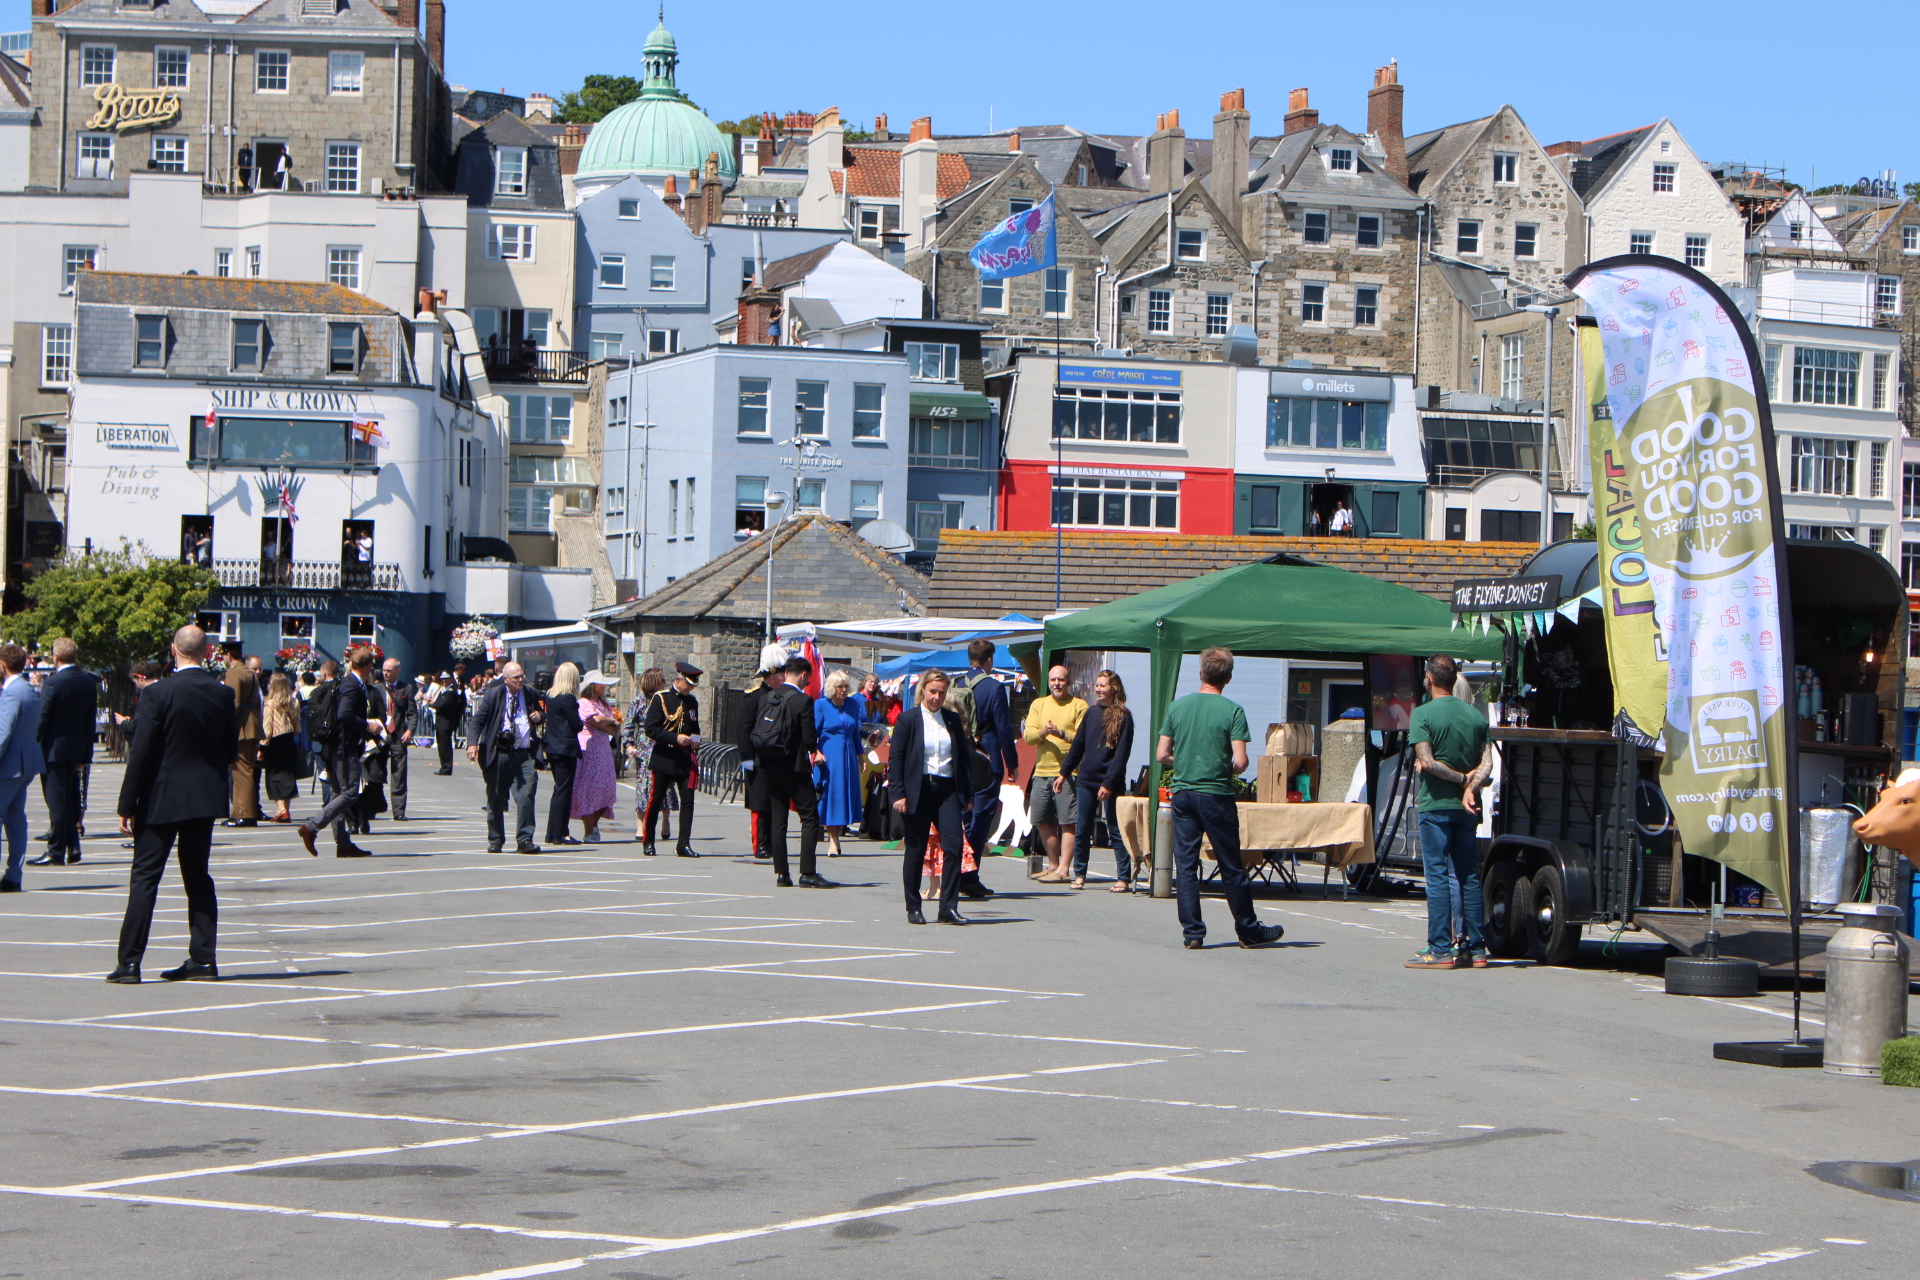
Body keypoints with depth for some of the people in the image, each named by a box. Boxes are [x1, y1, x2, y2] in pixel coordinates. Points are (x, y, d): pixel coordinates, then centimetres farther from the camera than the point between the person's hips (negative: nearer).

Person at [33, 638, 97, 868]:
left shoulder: (53, 683, -16)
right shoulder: (89, 683, 4)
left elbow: (41, 719, -14)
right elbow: (90, 721, 8)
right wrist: (85, 755, 14)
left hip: (53, 749, -6)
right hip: (77, 749, 6)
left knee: (57, 800, -3)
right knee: (71, 799, 16)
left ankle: (56, 852, 0)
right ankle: (73, 847, 18)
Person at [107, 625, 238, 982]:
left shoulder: (158, 694, -14)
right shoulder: (223, 694, -1)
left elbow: (140, 752, -12)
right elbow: (231, 748, 7)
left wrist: (127, 805, -7)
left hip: (161, 798, -4)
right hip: (206, 796, 4)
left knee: (145, 877, -1)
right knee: (197, 875, 12)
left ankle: (130, 962, -4)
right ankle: (203, 958, 10)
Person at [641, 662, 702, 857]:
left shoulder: (692, 702, 12)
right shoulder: (660, 698, -5)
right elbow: (650, 729, -10)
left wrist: (696, 739, 2)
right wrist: (675, 738, -19)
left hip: (685, 759, 5)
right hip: (664, 758, -4)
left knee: (687, 801, -4)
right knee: (656, 801, 1)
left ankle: (684, 844, -2)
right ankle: (647, 842, 13)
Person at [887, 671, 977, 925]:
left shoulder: (953, 719, 11)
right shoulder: (908, 719, 1)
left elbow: (965, 756, 13)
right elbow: (895, 759, -2)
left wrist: (967, 792, 6)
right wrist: (898, 794, -10)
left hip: (947, 790, 2)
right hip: (918, 791, -2)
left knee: (953, 845, -11)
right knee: (916, 850, 2)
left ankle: (948, 907, -7)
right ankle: (913, 908, 13)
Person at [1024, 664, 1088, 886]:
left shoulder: (1079, 706, 2)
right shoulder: (1038, 705, 14)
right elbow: (1028, 736, 3)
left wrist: (1062, 733, -23)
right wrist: (1042, 732, -17)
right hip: (1042, 772, 5)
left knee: (1067, 823, -8)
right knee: (1042, 821, 11)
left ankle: (1064, 869, -7)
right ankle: (1053, 865, 23)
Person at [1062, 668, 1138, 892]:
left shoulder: (1123, 717, -5)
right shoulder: (1092, 712, 11)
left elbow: (1121, 755, -10)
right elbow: (1078, 746, 18)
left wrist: (1109, 784, -16)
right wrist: (1064, 772, 15)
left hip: (1110, 783, -5)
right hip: (1085, 781, 5)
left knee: (1115, 831, -3)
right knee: (1082, 830, 6)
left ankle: (1124, 879, -1)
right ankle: (1079, 874, 15)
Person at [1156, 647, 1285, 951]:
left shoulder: (1178, 707, 2)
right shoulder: (1232, 710, -8)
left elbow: (1162, 755, 3)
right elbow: (1240, 761, -13)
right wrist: (1233, 772, 9)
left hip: (1182, 793, 3)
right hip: (1216, 794, -3)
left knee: (1185, 865, 6)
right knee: (1231, 868, 7)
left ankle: (1192, 932, 3)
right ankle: (1249, 931, 16)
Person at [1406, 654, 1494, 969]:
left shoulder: (1424, 714, -8)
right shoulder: (1475, 715, 9)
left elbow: (1427, 763, -16)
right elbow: (1486, 764, 0)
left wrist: (1461, 778, -6)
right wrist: (1470, 787, -12)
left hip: (1436, 804, -5)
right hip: (1467, 808, 5)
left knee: (1438, 875, -3)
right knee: (1469, 876, 9)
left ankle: (1440, 949, -5)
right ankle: (1475, 949, 10)